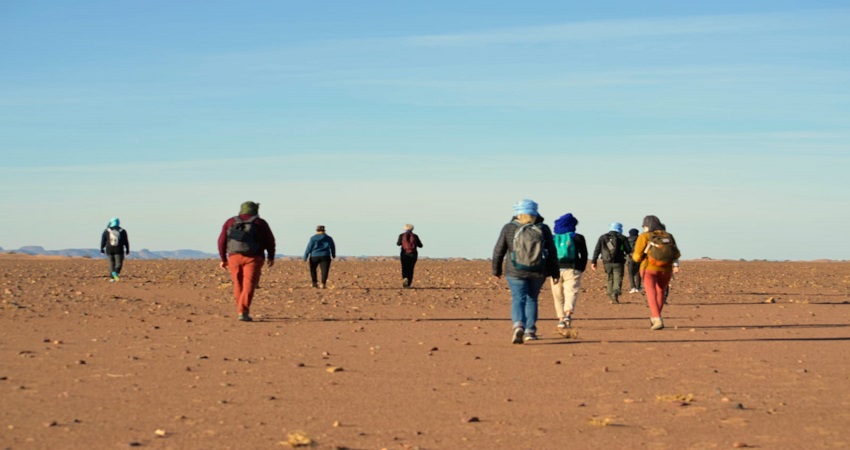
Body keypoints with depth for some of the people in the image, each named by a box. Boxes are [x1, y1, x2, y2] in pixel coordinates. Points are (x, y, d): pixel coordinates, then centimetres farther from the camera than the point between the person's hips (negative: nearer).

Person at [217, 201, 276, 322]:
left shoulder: (230, 222, 13)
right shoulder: (260, 223, 9)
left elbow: (222, 241, 8)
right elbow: (270, 241, 8)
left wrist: (223, 259, 14)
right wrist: (271, 257, 19)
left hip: (234, 256, 2)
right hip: (253, 257, -2)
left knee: (238, 284, 15)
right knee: (249, 284, -7)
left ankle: (242, 311, 24)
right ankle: (243, 312, -21)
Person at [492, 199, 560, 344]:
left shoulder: (509, 228, -4)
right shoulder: (543, 229, -1)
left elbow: (499, 250, 0)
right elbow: (552, 252, 2)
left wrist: (496, 269, 13)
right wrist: (555, 273, 10)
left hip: (515, 272, -2)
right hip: (538, 272, 2)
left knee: (518, 299, 0)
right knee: (531, 299, 17)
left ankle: (518, 325, -24)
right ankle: (530, 331, 15)